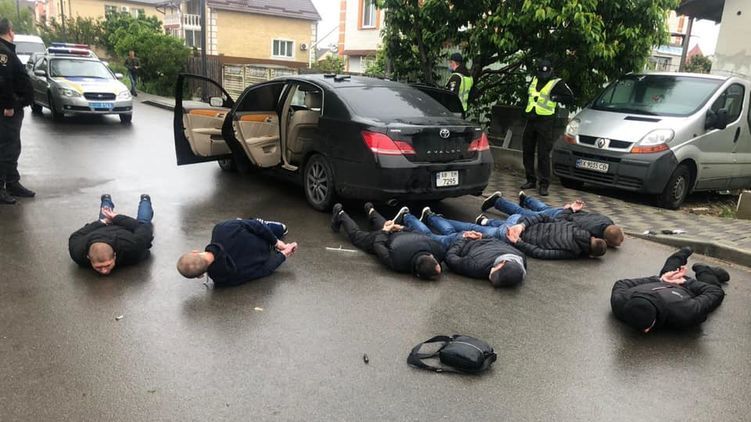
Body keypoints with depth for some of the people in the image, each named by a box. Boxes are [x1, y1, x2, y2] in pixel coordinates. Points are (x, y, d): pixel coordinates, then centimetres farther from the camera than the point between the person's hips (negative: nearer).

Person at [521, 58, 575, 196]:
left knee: (543, 154, -7)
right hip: (531, 120, 7)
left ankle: (544, 184, -2)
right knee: (527, 151, 9)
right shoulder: (534, 80, 14)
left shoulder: (557, 83, -4)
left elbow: (570, 98, -6)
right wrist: (527, 109, 14)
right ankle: (531, 180, 19)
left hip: (545, 122, -6)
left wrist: (555, 97, -15)